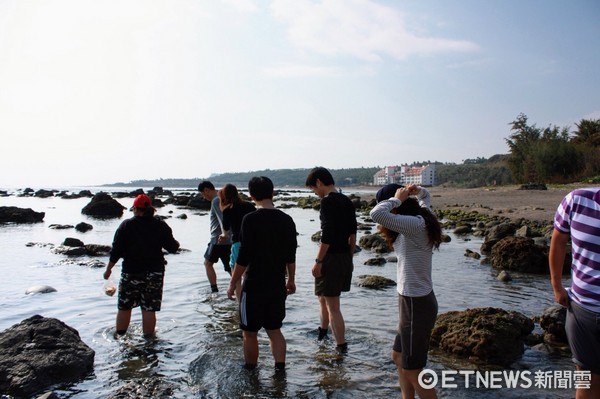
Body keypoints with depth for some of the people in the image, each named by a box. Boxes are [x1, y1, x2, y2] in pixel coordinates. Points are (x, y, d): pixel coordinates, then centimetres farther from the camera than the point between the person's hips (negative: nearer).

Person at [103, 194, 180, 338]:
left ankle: (120, 337, 24)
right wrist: (176, 244, 25)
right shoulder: (161, 226, 0)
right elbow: (173, 247, 2)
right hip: (154, 272, 1)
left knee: (124, 307, 14)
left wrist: (108, 269, 8)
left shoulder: (126, 225, -4)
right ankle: (148, 337, 11)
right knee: (149, 309, 5)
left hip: (131, 272, -1)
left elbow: (116, 251, -4)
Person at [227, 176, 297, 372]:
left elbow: (244, 257, -16)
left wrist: (232, 284, -5)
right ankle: (280, 368, 15)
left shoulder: (250, 220, -15)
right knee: (274, 330, 17)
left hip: (254, 286, -5)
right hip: (278, 286, 5)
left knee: (250, 333, 11)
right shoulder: (287, 220, 1)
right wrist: (291, 280, 19)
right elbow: (291, 256, 7)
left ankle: (250, 371, 25)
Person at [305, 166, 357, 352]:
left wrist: (318, 261, -16)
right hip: (345, 257, 9)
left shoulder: (327, 201, -15)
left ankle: (342, 348, 5)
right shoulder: (347, 201, 10)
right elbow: (353, 233, 13)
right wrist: (350, 258, 20)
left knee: (333, 306, 0)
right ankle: (322, 331, 43)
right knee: (323, 297, 26)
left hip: (331, 257, -9)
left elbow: (327, 234, -21)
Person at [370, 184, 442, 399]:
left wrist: (397, 198, -20)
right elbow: (424, 196, 28)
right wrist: (416, 191, 5)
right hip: (416, 301, 10)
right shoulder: (421, 220, 5)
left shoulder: (415, 225, -23)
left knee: (412, 371, 5)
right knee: (399, 357, 22)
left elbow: (376, 214, -38)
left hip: (416, 305, -10)